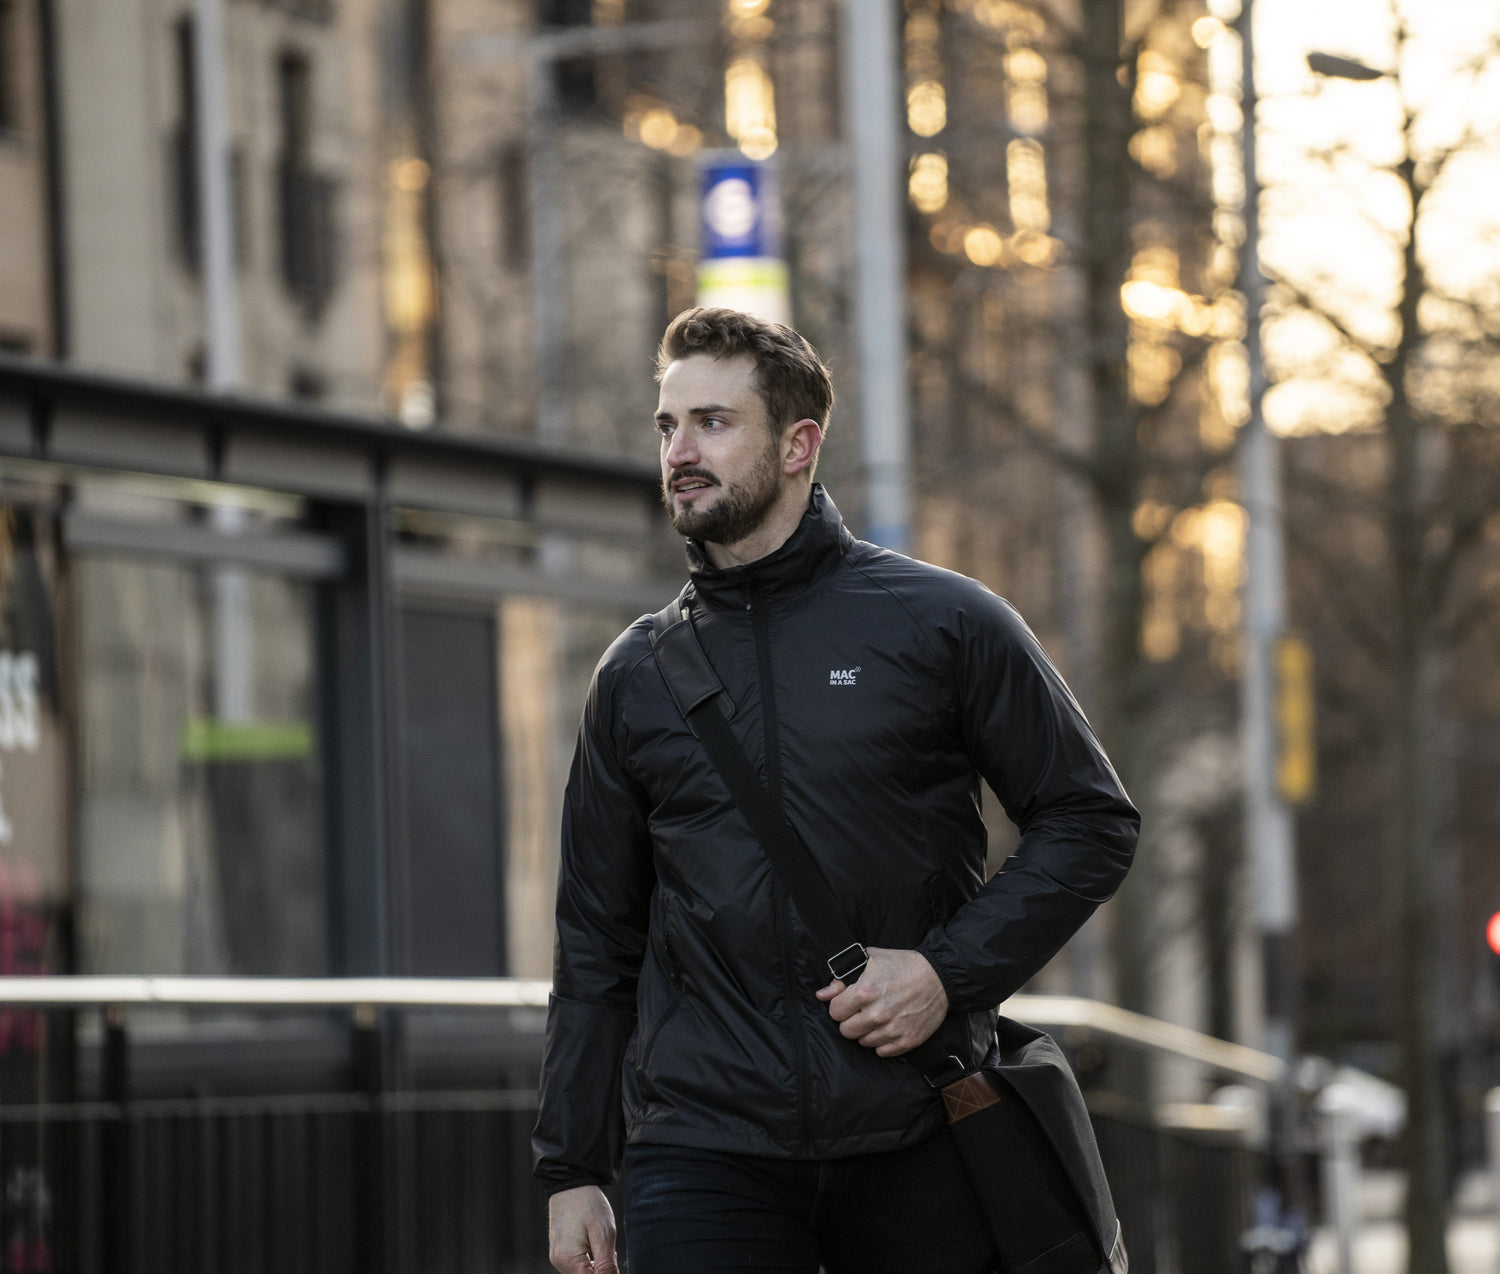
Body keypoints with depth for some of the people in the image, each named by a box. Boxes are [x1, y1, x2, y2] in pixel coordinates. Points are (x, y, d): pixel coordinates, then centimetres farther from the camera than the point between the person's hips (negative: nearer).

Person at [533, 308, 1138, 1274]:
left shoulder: (943, 623, 3)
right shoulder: (638, 674, 11)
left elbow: (1092, 821, 5)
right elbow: (597, 940, 15)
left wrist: (950, 972, -9)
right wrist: (572, 1169, 11)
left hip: (919, 1146, -2)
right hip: (702, 1150, 2)